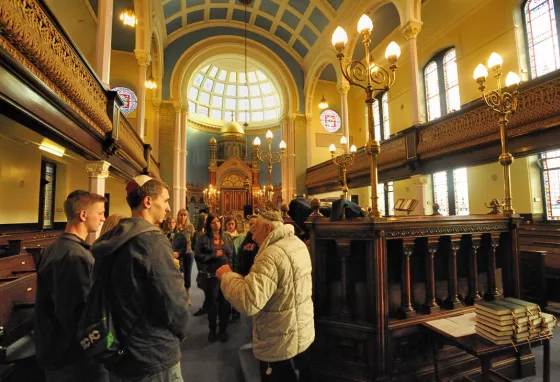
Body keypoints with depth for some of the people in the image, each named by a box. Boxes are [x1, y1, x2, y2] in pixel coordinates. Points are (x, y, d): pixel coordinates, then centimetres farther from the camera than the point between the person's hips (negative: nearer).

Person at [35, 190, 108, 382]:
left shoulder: (52, 249, 3)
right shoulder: (76, 256, -28)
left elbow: (51, 304, 11)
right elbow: (80, 313, -29)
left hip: (52, 348, 9)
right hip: (74, 356, -9)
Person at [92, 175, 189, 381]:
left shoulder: (111, 238, 1)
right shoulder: (153, 241, -24)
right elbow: (173, 303, -24)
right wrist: (180, 332, -3)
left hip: (117, 353, 8)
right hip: (154, 357, -7)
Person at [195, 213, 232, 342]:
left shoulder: (225, 237, 7)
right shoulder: (204, 238, -6)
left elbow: (230, 254, 9)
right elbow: (198, 256, -11)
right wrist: (214, 255, -14)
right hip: (212, 274, -3)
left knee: (225, 302, 10)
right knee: (212, 303, 13)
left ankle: (223, 330, 28)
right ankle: (212, 330, 32)